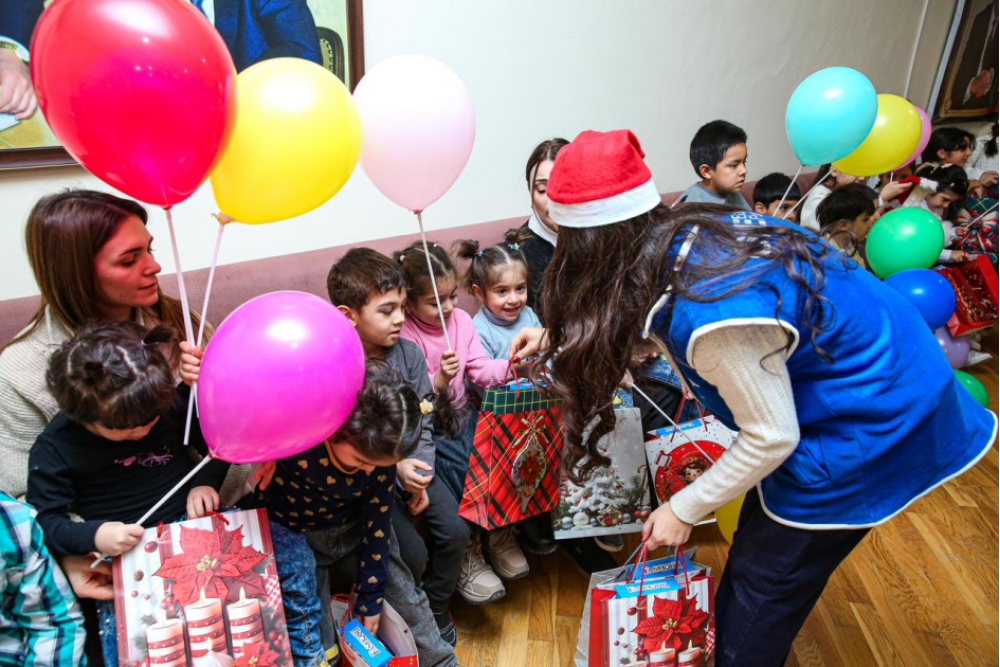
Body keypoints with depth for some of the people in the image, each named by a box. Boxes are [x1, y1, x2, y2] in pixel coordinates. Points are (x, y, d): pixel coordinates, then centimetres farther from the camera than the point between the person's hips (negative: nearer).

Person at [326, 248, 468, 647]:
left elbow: (424, 422, 0)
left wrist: (421, 474, -9)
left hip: (412, 464, 5)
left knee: (455, 531, -5)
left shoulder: (409, 353, -5)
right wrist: (395, 469, -24)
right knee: (411, 554, -12)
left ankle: (435, 612, 24)